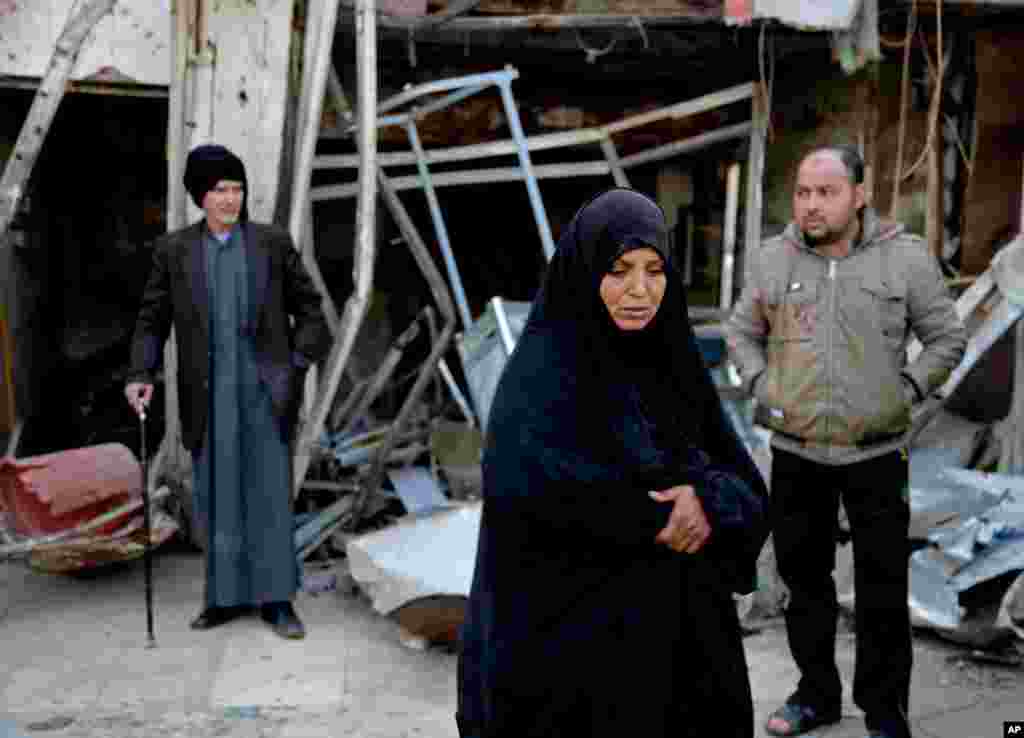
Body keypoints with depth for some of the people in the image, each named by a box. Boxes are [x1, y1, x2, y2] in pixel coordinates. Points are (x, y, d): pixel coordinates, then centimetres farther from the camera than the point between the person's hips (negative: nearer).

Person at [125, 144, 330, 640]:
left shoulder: (273, 243, 2)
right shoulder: (174, 250, 4)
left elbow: (308, 307, 7)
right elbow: (152, 319, 5)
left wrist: (299, 364, -3)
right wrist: (141, 375, -8)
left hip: (264, 389, -1)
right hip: (208, 393, 2)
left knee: (270, 493, -1)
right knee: (216, 495, 7)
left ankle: (276, 599, 7)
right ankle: (226, 595, 20)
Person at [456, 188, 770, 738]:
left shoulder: (672, 363, 5)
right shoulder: (541, 375, -14)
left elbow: (745, 487, 2)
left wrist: (708, 500, -21)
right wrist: (658, 521, -16)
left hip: (676, 632, 6)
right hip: (572, 636, -6)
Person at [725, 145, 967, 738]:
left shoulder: (906, 257, -6)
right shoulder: (773, 260, 1)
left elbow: (948, 338, 3)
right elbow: (741, 332, 14)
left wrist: (909, 391, -6)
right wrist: (761, 386, 1)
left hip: (877, 452, -2)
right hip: (796, 452, 3)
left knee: (884, 591, 5)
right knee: (805, 577, 14)